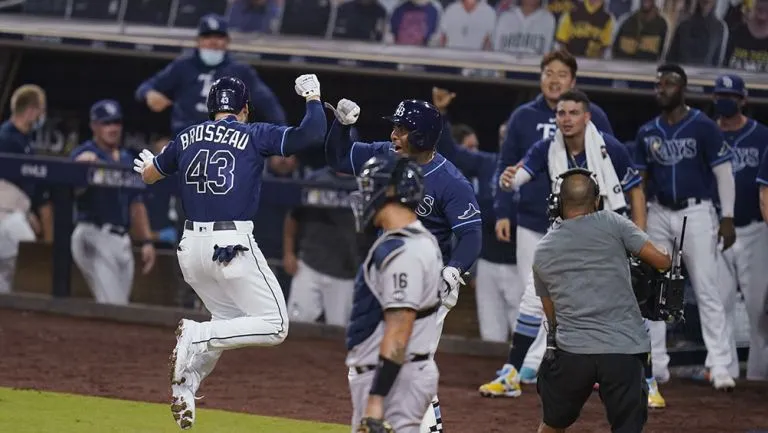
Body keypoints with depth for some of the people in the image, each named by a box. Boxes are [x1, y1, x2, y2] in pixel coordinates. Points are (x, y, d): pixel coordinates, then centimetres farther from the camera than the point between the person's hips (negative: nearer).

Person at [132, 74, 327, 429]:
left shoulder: (188, 138, 13)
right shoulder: (253, 135, -2)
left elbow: (148, 175, 27)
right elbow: (313, 134, -11)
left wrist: (147, 163, 51)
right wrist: (312, 96, 7)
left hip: (191, 246, 7)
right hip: (232, 246, -7)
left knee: (230, 322, 23)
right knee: (274, 325, 0)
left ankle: (184, 389, 6)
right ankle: (197, 336, -16)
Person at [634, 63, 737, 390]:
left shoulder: (703, 127, -6)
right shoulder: (648, 132, 8)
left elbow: (724, 173, -6)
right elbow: (639, 179, 13)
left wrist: (727, 218, -12)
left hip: (696, 213, -5)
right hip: (659, 214, 5)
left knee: (707, 290, -8)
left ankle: (720, 366, -8)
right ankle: (655, 365, 12)